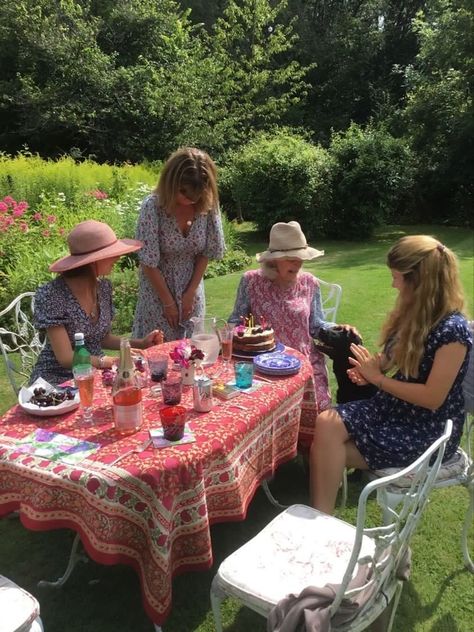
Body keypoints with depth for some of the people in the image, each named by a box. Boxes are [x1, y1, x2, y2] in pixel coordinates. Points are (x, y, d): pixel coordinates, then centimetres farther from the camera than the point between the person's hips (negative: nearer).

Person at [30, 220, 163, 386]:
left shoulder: (104, 287, -2)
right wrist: (118, 362, -28)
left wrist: (140, 344, -2)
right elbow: (66, 358, -21)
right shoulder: (50, 295, -20)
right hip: (58, 379, -6)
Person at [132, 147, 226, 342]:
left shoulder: (208, 206, -11)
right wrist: (168, 302, -12)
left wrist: (191, 293, -6)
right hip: (158, 291, -3)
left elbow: (206, 253, -2)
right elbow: (149, 263, -18)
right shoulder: (153, 207, -21)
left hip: (192, 292, 3)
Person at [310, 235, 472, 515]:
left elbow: (433, 398, -22)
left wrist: (377, 378, -15)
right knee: (326, 424, -16)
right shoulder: (412, 312, 3)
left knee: (330, 448, -17)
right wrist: (370, 369, -7)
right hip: (394, 406, 7)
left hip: (430, 429, -7)